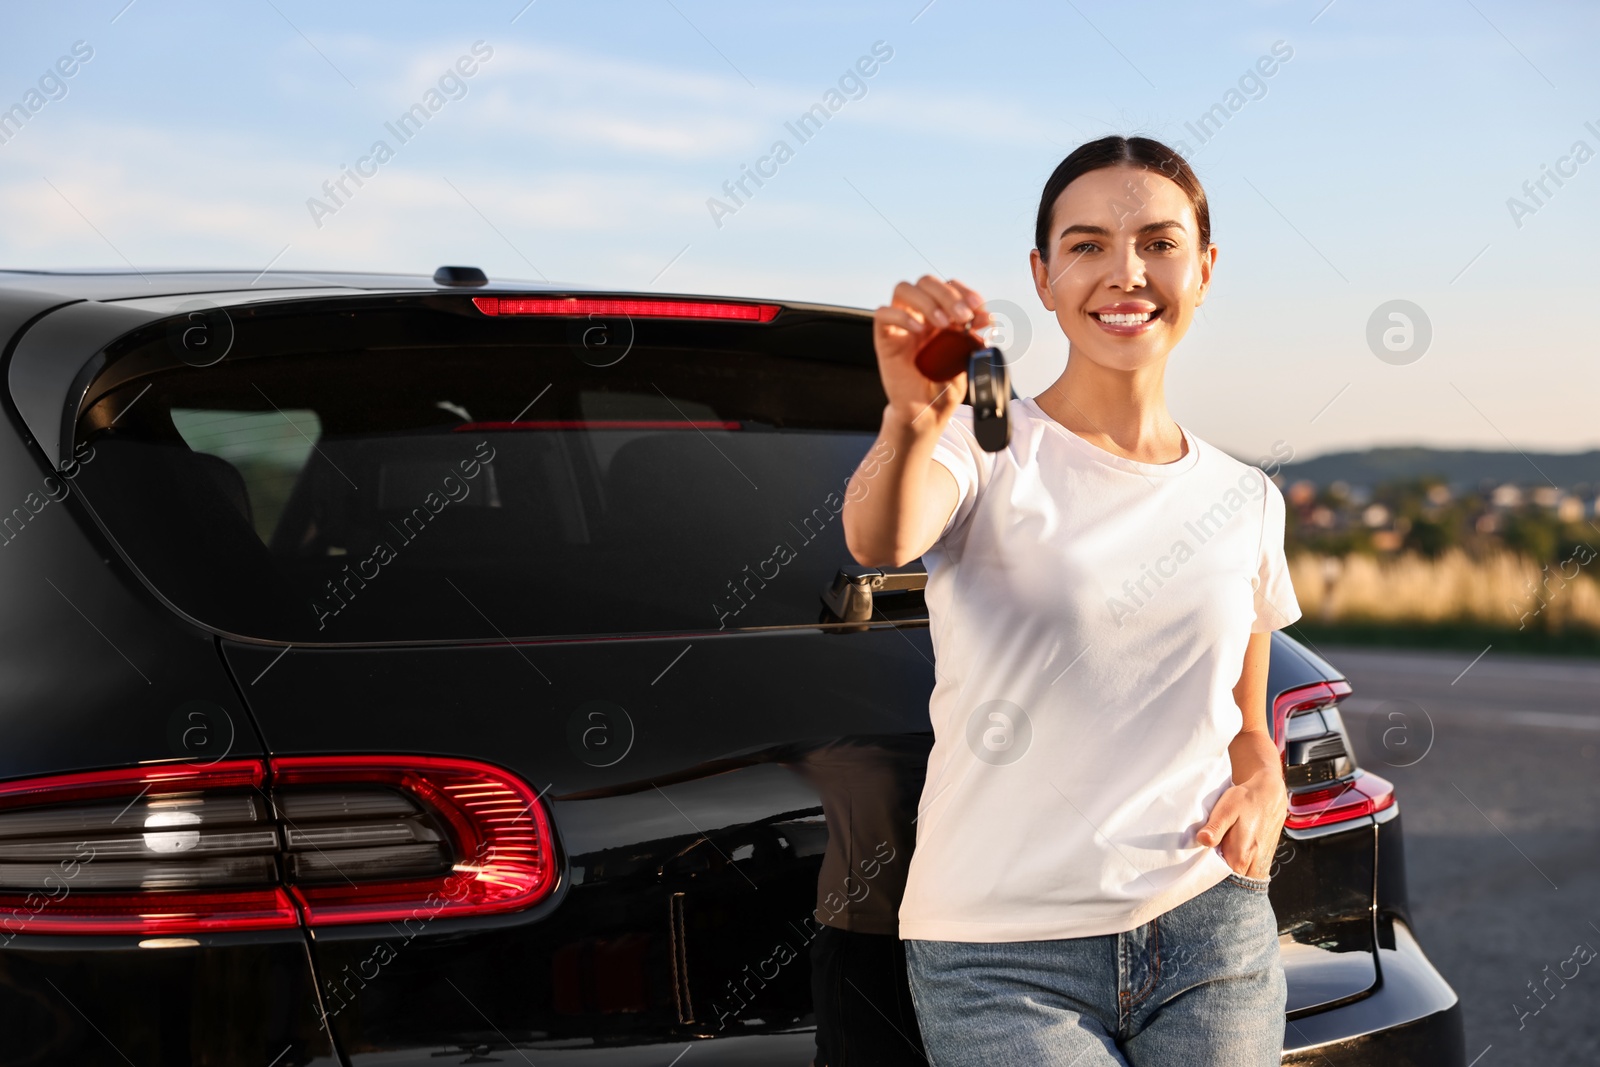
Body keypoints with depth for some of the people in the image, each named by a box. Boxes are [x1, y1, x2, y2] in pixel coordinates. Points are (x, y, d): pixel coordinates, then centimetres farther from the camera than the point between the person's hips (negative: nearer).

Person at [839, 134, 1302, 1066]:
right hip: (1003, 962, -4)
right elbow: (879, 541, -28)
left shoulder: (1245, 499, 8)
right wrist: (910, 422, -48)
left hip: (1214, 937, 4)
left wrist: (1265, 788, -4)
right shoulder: (987, 449, -5)